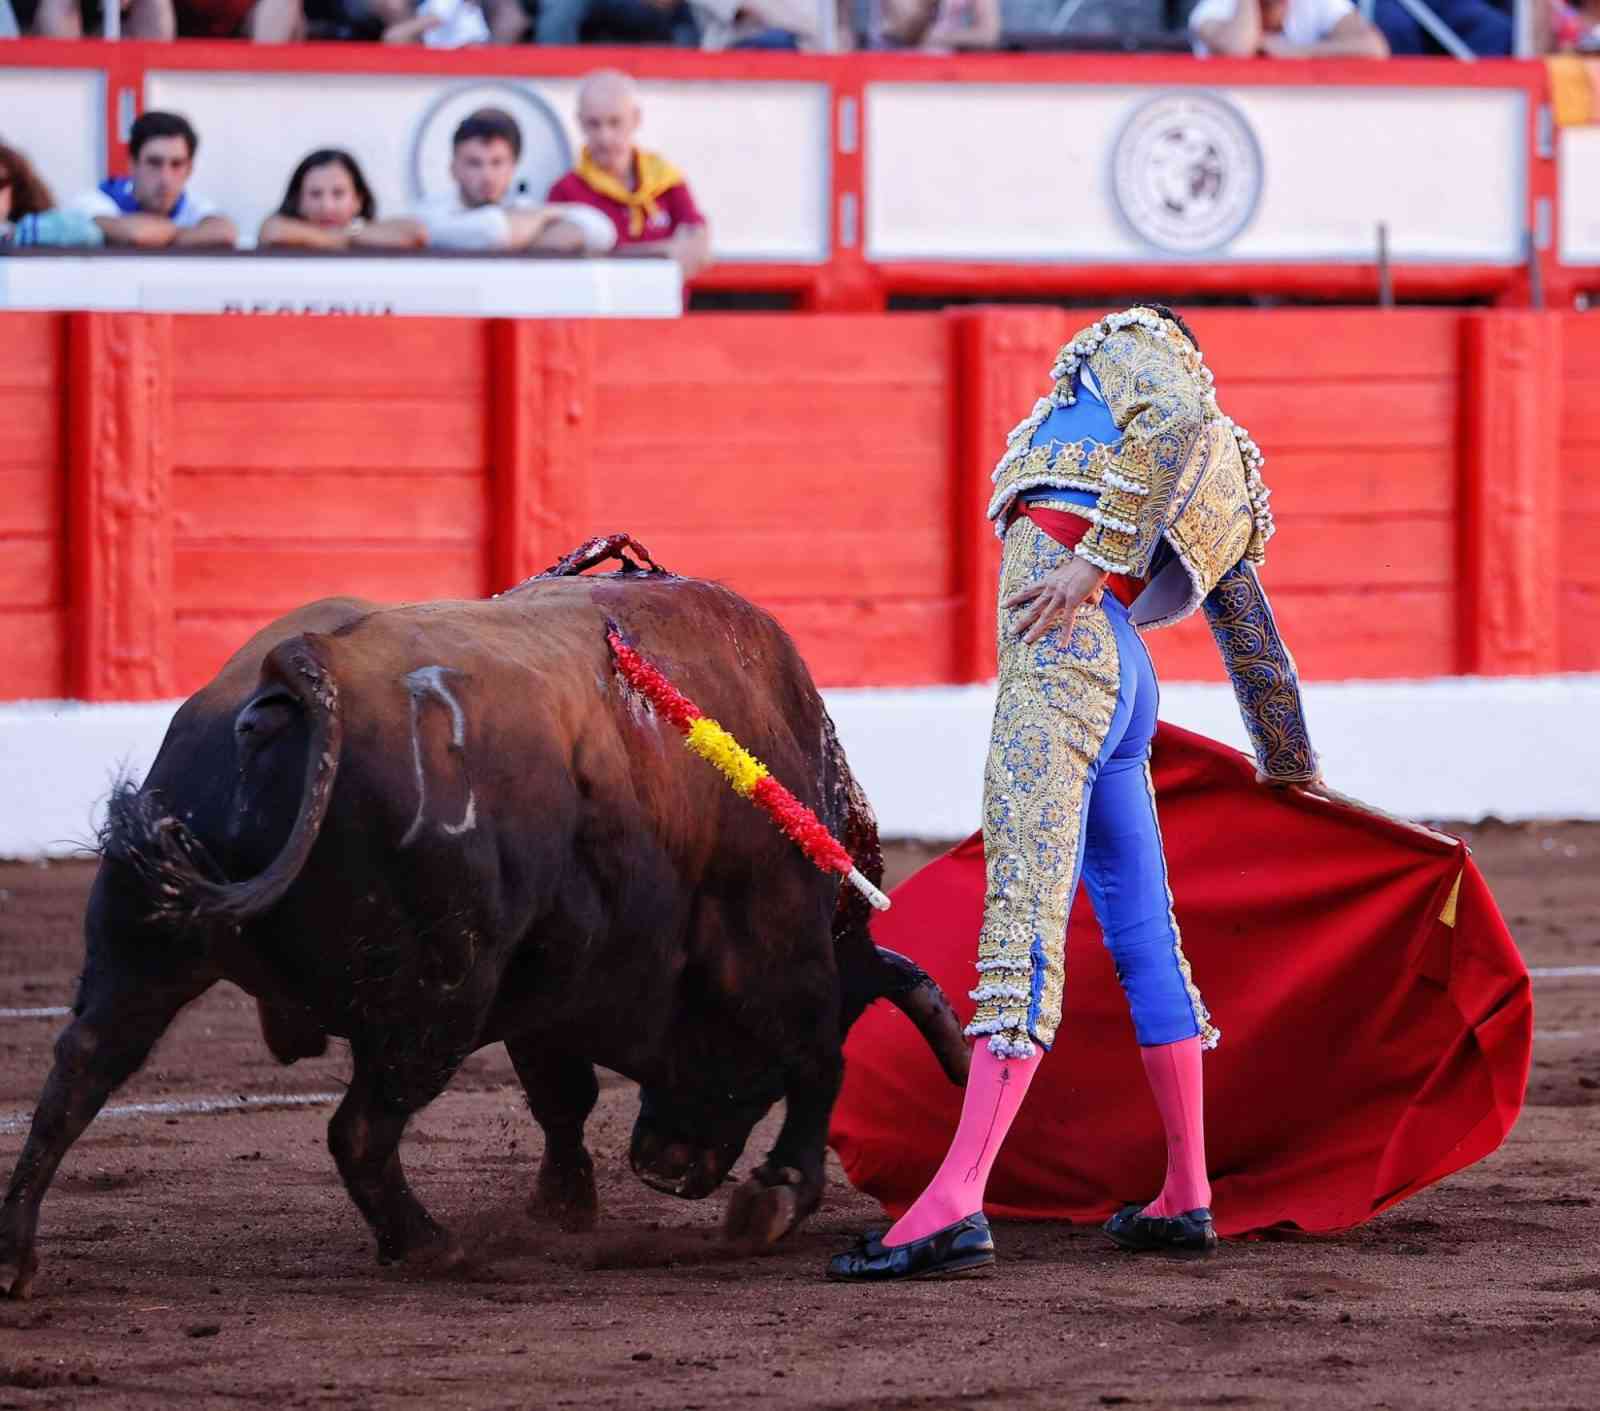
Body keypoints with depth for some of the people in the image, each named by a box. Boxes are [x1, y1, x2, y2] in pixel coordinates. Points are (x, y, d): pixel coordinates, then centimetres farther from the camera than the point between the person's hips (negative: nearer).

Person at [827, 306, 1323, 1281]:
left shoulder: (1133, 343, 11)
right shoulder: (1220, 492, 31)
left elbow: (1179, 419, -12)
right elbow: (1254, 636, 39)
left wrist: (1094, 560, -17)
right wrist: (1291, 766, 51)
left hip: (1065, 648, -9)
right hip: (1123, 681, 9)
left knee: (1025, 909, -19)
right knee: (1144, 934, 15)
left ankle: (956, 1203, -29)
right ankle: (1188, 1199, 21)